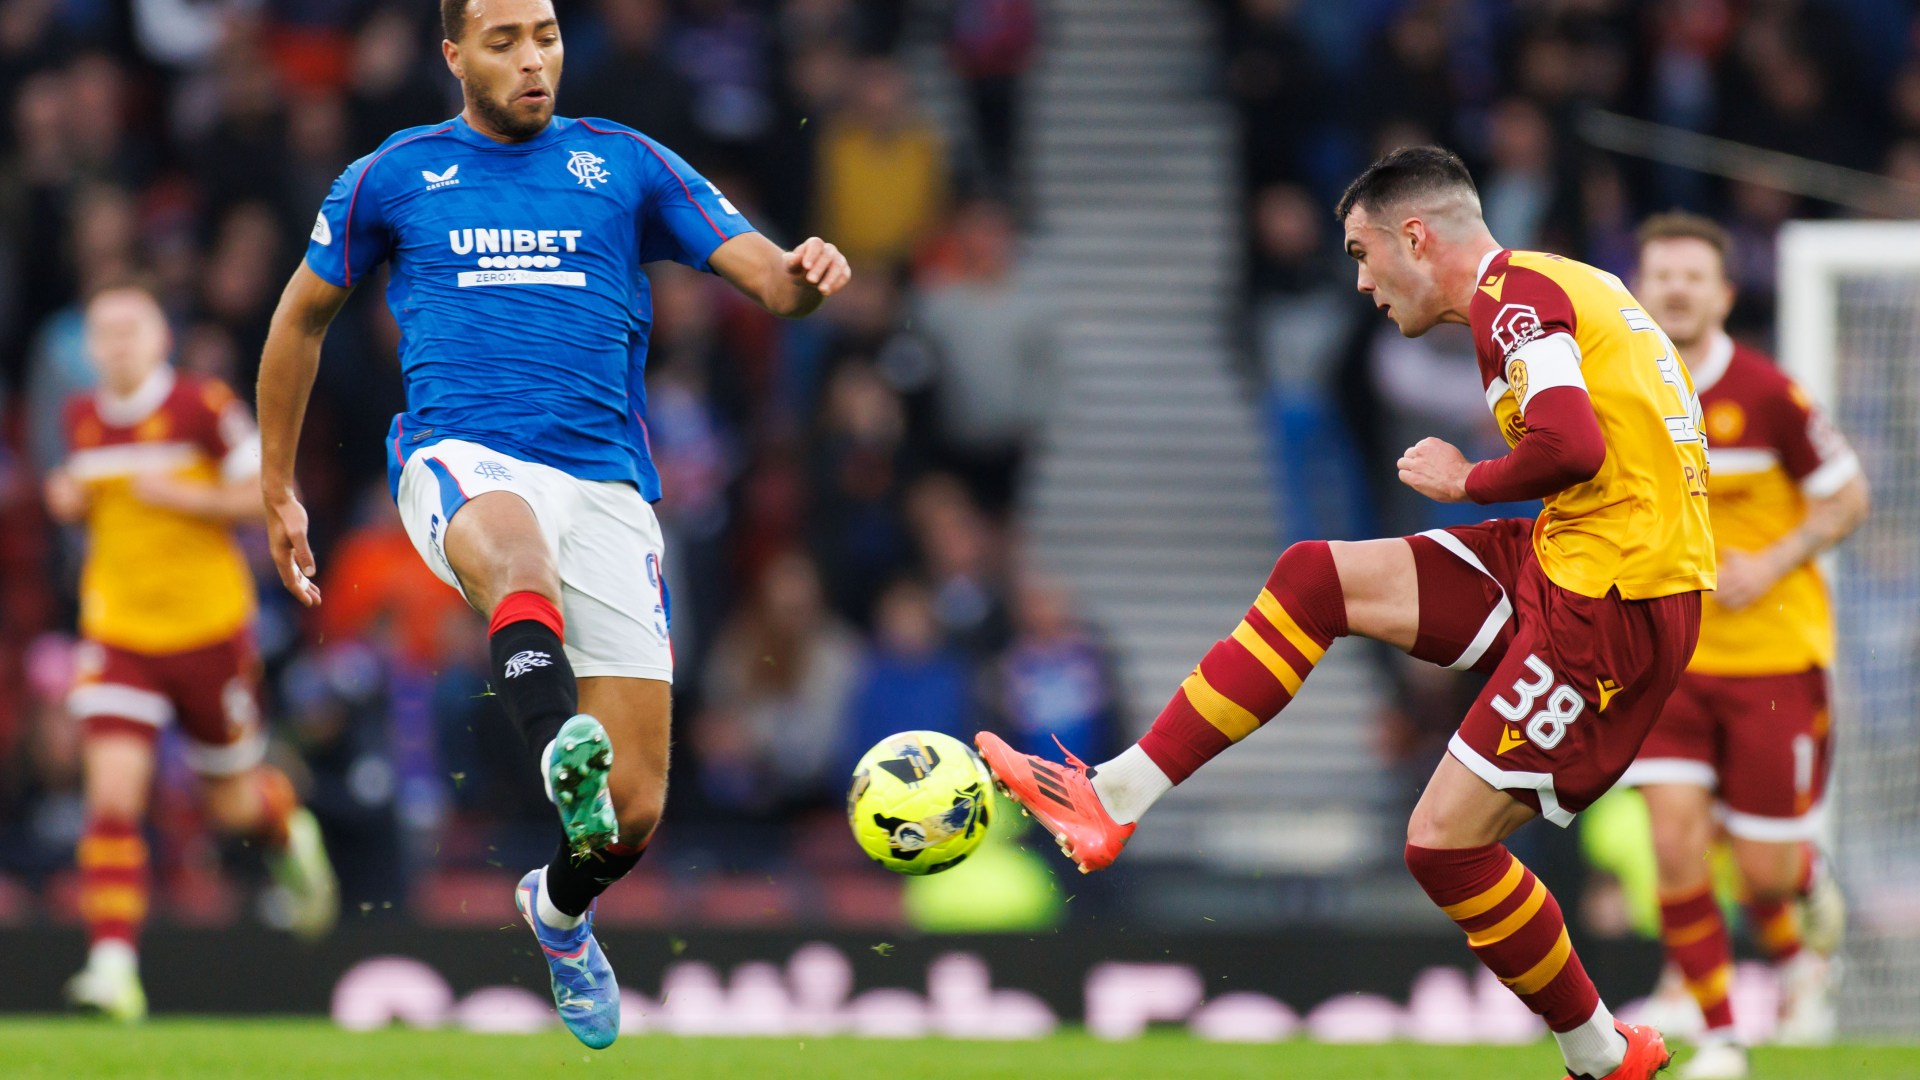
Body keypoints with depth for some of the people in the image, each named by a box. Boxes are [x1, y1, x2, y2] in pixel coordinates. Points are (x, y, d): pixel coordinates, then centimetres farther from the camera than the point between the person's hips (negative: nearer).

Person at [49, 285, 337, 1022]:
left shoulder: (203, 406, -11)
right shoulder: (83, 418, 5)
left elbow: (266, 497, -9)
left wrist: (183, 496, -21)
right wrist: (71, 501, 0)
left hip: (208, 629, -3)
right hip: (118, 632, 3)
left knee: (232, 803, 12)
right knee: (113, 798, -15)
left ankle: (288, 829, 49)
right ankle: (114, 968, -19)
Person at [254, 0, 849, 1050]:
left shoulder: (624, 165, 13)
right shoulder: (394, 176, 13)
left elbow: (763, 273, 6)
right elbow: (302, 317, 25)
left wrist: (799, 277, -19)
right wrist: (276, 492, 24)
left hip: (606, 481, 2)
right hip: (460, 460, -2)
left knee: (635, 808, -5)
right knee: (517, 552, -42)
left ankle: (559, 906, 30)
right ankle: (565, 766, -69)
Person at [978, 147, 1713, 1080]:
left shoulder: (1512, 294, -13)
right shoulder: (1548, 286, 16)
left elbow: (1570, 445, -27)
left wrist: (1465, 481, -9)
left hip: (1610, 601, -10)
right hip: (1566, 561, 10)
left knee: (1445, 843, -8)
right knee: (1314, 579, 8)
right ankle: (1113, 800, 9)